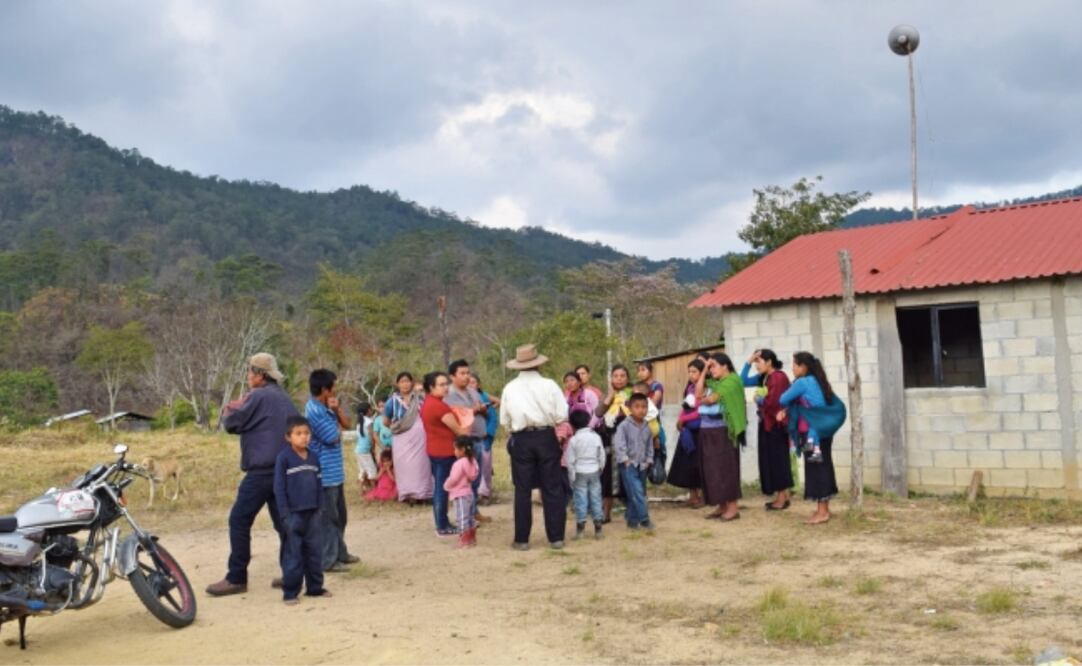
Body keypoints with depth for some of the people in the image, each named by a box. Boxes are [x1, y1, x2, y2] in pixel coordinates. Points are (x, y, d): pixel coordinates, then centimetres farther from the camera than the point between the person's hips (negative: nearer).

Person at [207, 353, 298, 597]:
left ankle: (236, 578, -3)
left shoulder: (258, 396, -10)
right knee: (283, 522, 10)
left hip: (261, 470, -8)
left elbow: (231, 423, -7)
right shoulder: (284, 398, 15)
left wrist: (228, 411, 17)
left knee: (239, 520, -4)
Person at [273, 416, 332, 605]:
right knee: (294, 554, 0)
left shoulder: (313, 458, 7)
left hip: (313, 513, 5)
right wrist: (285, 515, -13)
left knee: (315, 552, 11)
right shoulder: (284, 458, -9)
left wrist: (320, 508, 8)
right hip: (294, 514, -5)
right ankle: (290, 592, 9)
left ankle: (315, 587, 21)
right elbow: (279, 488, -10)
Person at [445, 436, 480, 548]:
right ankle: (472, 539, 25)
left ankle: (464, 541, -1)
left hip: (460, 495, -10)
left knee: (462, 518, -4)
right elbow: (475, 475, 15)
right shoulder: (472, 461, 7)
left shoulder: (460, 463, -21)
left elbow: (453, 479, -21)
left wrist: (446, 486, -3)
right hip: (469, 493, 10)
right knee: (470, 517, 17)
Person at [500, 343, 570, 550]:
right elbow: (562, 415, -6)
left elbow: (504, 420, 2)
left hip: (521, 440, 0)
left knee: (522, 490, 7)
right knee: (552, 488, 8)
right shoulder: (549, 385, -3)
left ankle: (522, 539, 10)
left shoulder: (509, 388, 0)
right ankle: (556, 537, 11)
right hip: (546, 437, 0)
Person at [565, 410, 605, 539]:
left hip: (580, 473, -2)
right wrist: (600, 470, 18)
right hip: (594, 471, 2)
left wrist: (572, 477, 2)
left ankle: (580, 528, 3)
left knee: (581, 499, 1)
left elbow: (570, 460, -7)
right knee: (595, 498, 7)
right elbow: (602, 456, 4)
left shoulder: (573, 440, -9)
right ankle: (598, 528, 11)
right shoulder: (596, 437, 0)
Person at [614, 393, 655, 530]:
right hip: (628, 465, -6)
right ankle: (644, 519, -9)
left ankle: (632, 519, 21)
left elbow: (650, 445, 16)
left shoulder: (647, 427, 7)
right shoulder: (624, 425, -10)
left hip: (642, 466, 6)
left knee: (640, 492, 10)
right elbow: (618, 443, -13)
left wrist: (648, 460, 9)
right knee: (636, 492, -13)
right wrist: (625, 459, -16)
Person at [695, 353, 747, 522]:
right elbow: (698, 393, 5)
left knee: (725, 467, -6)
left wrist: (702, 400, 6)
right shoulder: (713, 382, 18)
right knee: (712, 468, 8)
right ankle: (722, 506, 15)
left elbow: (712, 399, -15)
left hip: (722, 430, -8)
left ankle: (733, 507, 0)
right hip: (707, 430, 8)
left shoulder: (731, 380, -8)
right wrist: (704, 371, 7)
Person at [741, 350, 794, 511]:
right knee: (770, 460, 10)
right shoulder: (763, 378, 11)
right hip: (766, 424, 9)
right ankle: (781, 496, 16)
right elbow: (743, 381, 13)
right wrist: (749, 362, 4)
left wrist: (759, 400, -2)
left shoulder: (779, 377, -15)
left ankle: (783, 498, 4)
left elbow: (773, 402, -21)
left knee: (778, 459, -3)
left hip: (776, 424, -9)